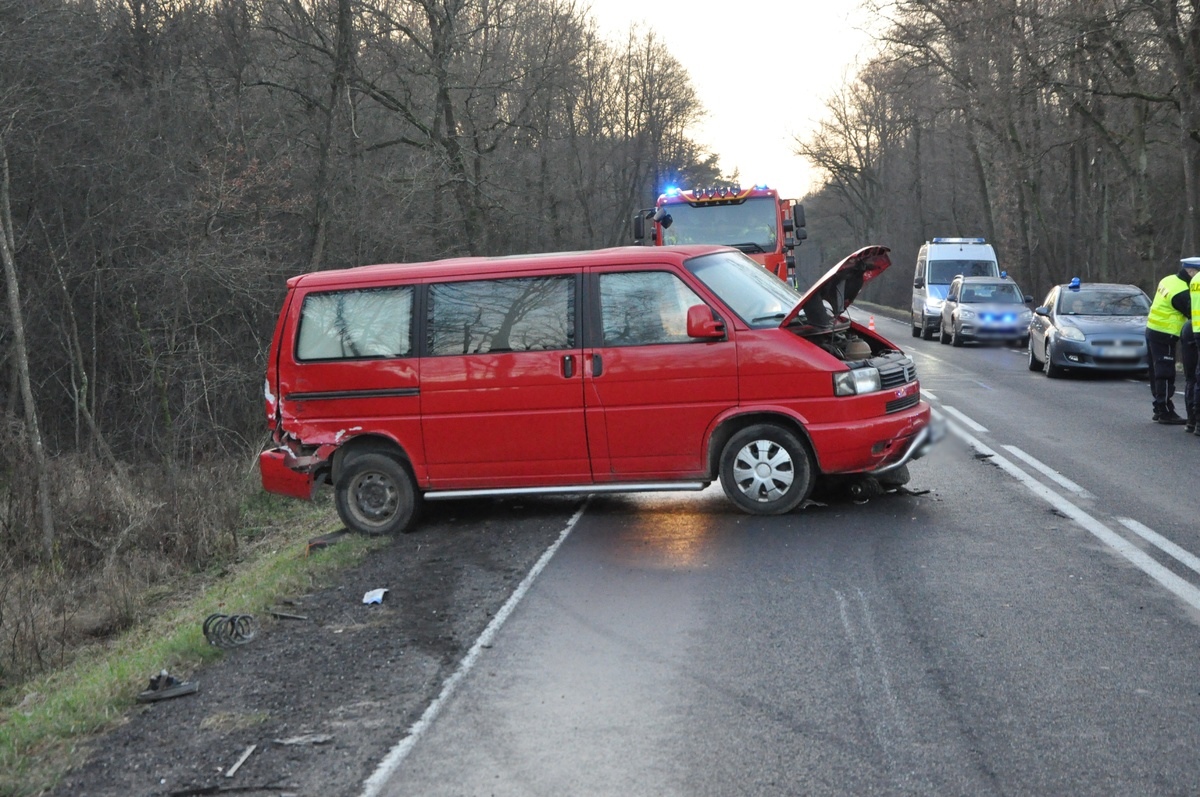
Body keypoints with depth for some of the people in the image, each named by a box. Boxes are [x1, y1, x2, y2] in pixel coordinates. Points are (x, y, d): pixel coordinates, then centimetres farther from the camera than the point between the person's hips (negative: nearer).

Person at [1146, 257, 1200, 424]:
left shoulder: (1168, 280, 9)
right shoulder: (1181, 292, -20)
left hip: (1152, 330, 10)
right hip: (1164, 336, -10)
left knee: (1158, 373, 14)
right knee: (1165, 374, -4)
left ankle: (1160, 410, 21)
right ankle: (1165, 412, -1)